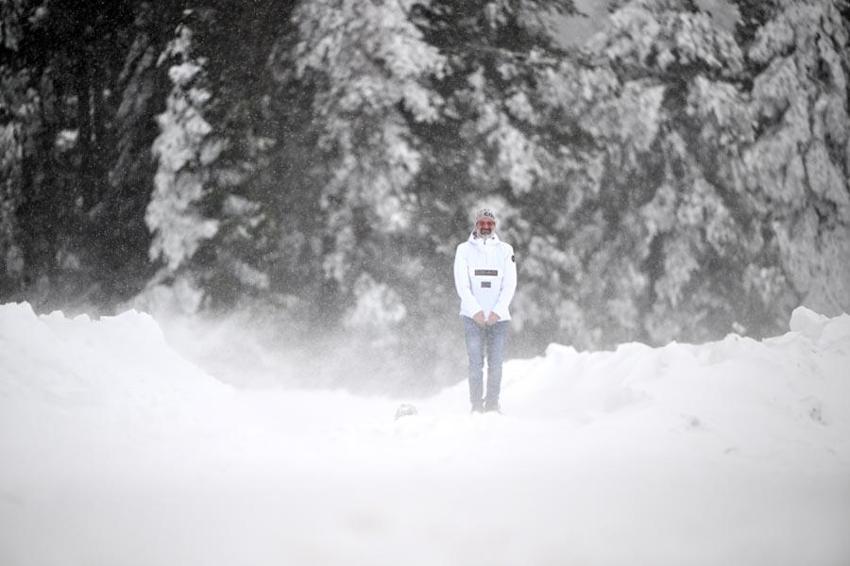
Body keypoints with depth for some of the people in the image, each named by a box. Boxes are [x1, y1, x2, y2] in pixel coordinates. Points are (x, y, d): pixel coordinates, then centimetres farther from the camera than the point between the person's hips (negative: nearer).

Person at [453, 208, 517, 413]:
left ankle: (492, 403, 7)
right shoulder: (464, 250, 6)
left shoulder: (505, 250, 8)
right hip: (473, 316, -1)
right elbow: (462, 285, -1)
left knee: (496, 363, -1)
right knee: (476, 362, -6)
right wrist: (476, 311, -12)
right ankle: (476, 405, -3)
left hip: (498, 317, 1)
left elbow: (510, 284, 3)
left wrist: (497, 311, -9)